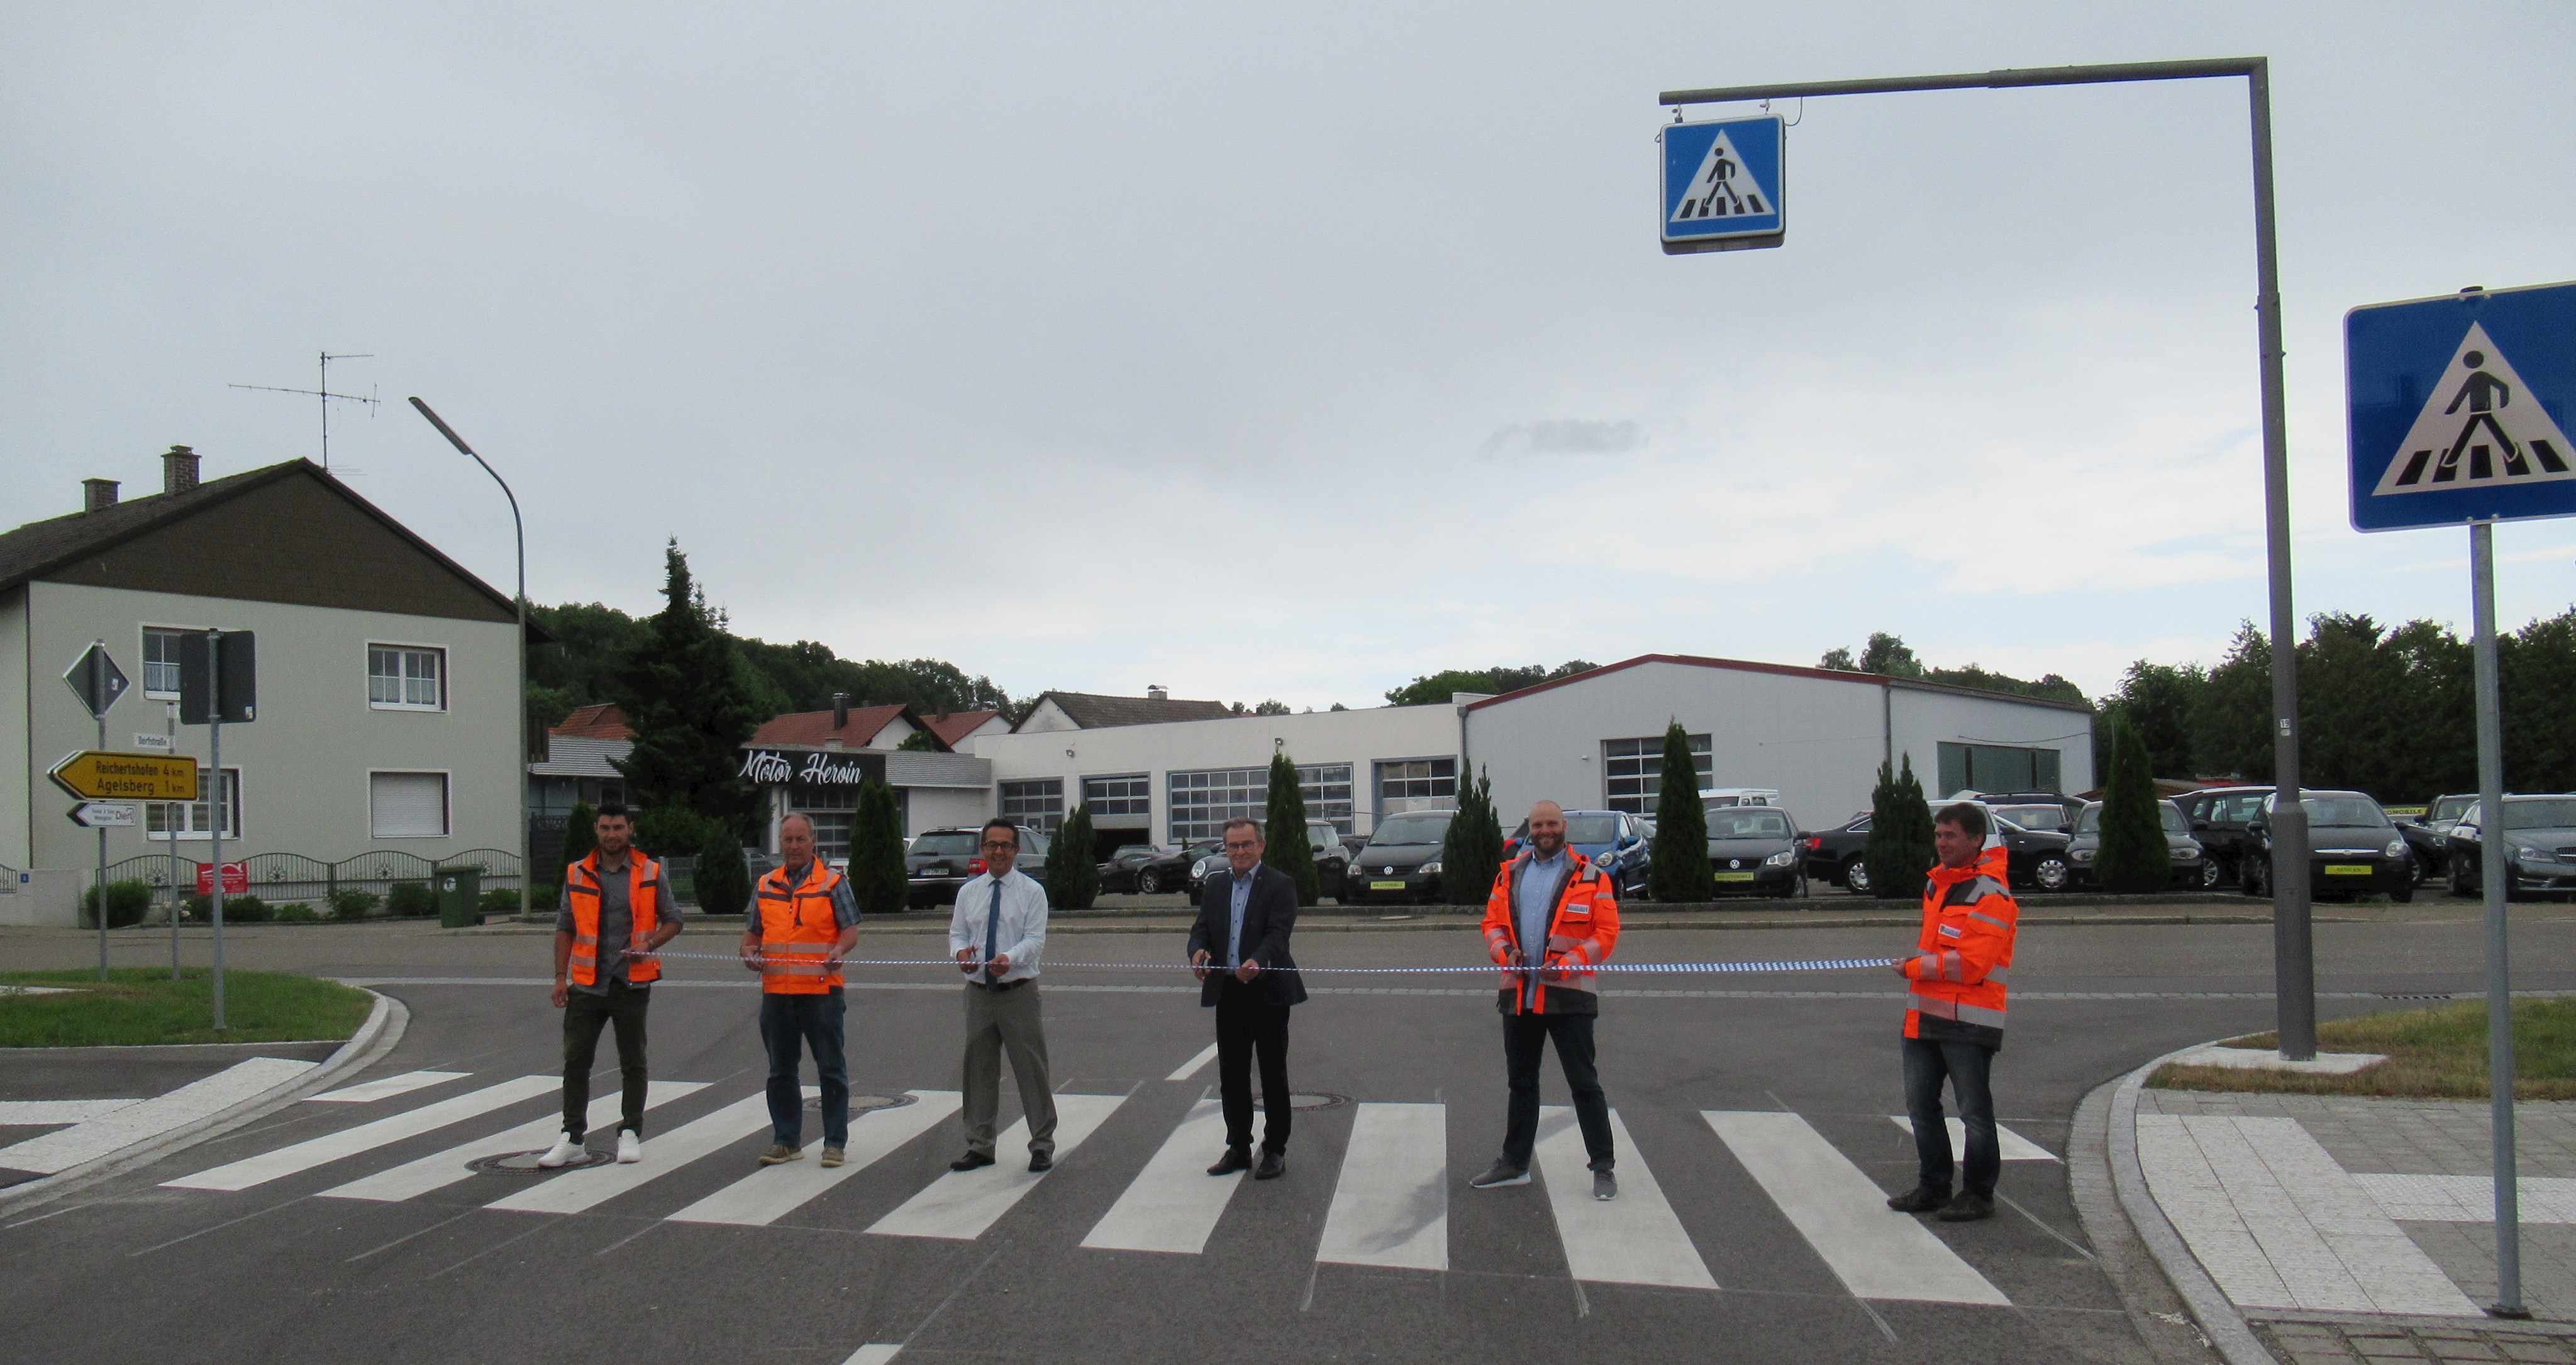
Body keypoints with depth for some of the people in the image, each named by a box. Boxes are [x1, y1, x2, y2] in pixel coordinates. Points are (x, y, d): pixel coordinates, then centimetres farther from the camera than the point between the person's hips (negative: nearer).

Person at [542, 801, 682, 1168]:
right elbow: (565, 929, 10)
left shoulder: (651, 873, 2)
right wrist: (560, 977, 3)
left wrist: (649, 944, -12)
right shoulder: (577, 875, 6)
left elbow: (673, 920, 7)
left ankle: (630, 1133, 16)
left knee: (633, 1062, 6)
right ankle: (573, 1138, 10)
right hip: (586, 983, 2)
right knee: (576, 1061, 2)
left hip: (632, 982, -1)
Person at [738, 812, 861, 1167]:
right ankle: (786, 1141, 21)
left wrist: (838, 951, -21)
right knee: (781, 1071, 11)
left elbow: (850, 931, -1)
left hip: (821, 990, -4)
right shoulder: (766, 885, 14)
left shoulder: (832, 882, 2)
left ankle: (835, 1142, 8)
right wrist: (749, 953, -2)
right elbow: (752, 931, 20)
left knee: (831, 1069, 0)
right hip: (775, 991, 4)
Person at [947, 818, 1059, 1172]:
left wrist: (1010, 958, -29)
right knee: (978, 1070, 10)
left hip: (1019, 992, -4)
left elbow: (1035, 939, -9)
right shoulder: (968, 891, 11)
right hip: (978, 992, 4)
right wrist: (961, 952, -14)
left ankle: (1042, 1146, 8)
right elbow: (957, 933, 10)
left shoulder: (1032, 892, -1)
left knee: (1031, 1069, -2)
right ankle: (979, 1146, 21)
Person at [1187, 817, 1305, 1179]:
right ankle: (1238, 1147, 23)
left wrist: (1257, 962, -36)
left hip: (1267, 992, -5)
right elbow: (1201, 928, 8)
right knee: (1231, 1075, 11)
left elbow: (1278, 934, -17)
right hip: (1227, 993, 5)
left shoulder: (1280, 885, -5)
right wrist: (1198, 951, -16)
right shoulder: (1216, 885, 12)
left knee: (1273, 1075, 5)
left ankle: (1275, 1150, 15)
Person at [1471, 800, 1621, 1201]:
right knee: (1520, 1081, 15)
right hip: (1518, 992, 5)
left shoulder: (1589, 877, -1)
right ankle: (1514, 1163, 26)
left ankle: (1603, 1168, 9)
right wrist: (1504, 950, -8)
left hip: (1569, 993, -5)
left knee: (1584, 1082, -1)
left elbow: (1606, 933, -5)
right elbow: (1492, 922, 14)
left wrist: (1568, 963, -17)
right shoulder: (1509, 875, 12)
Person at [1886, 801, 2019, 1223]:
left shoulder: (1991, 895, -14)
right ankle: (1933, 1187, 25)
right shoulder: (1937, 883, 14)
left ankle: (1978, 1195, 13)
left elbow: (1970, 964, -22)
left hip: (1968, 1021, -9)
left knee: (1974, 1111, 2)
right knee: (1921, 1105, 13)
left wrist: (1913, 968, -12)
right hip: (1924, 1015, 9)